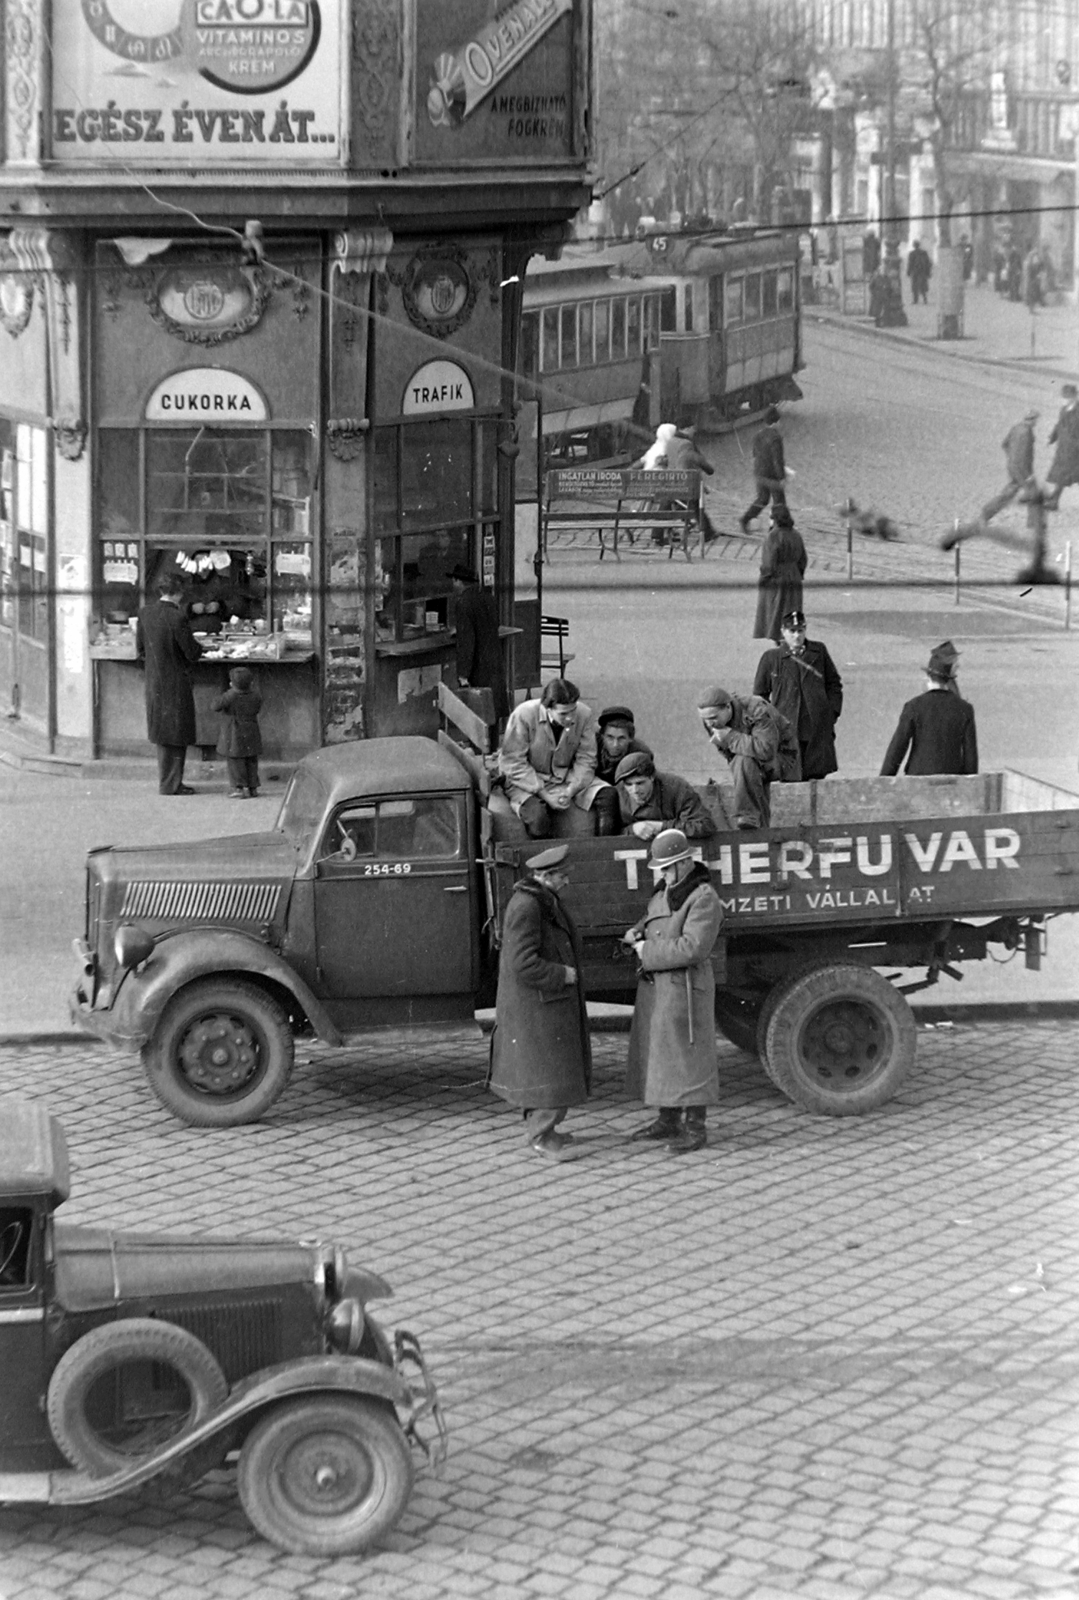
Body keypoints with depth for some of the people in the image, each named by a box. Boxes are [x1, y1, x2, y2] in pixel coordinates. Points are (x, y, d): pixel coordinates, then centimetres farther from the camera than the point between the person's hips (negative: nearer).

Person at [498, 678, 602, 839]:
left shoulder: (584, 714, -12)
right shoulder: (524, 715, -22)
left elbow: (585, 760, -5)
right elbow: (514, 764, -18)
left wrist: (570, 791, -22)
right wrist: (545, 795, -24)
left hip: (567, 778, 4)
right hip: (527, 781, -4)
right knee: (537, 814, -34)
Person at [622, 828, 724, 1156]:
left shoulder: (704, 899, -16)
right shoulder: (664, 893, 12)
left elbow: (692, 948, -25)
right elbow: (651, 921, 28)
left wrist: (647, 952, -16)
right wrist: (635, 934, 5)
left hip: (684, 990, -9)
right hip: (655, 987, 9)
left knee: (688, 1056, -2)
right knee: (659, 1054, 15)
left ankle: (696, 1129, 5)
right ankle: (668, 1121, 26)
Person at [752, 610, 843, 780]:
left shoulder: (819, 651, 10)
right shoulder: (770, 658, 4)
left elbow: (834, 683, 16)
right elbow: (760, 694, 10)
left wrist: (832, 712, 4)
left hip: (818, 731, 2)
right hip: (786, 730, -2)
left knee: (818, 774, 3)